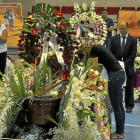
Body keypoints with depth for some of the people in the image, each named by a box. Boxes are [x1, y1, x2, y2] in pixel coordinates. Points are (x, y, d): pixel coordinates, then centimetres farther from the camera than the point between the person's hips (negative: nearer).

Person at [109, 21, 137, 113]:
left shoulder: (133, 40, 1)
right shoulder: (114, 39, 6)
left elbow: (133, 54, -5)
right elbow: (111, 53, 4)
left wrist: (125, 64, -15)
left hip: (128, 68, -1)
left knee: (129, 88, 5)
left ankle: (129, 106, 15)